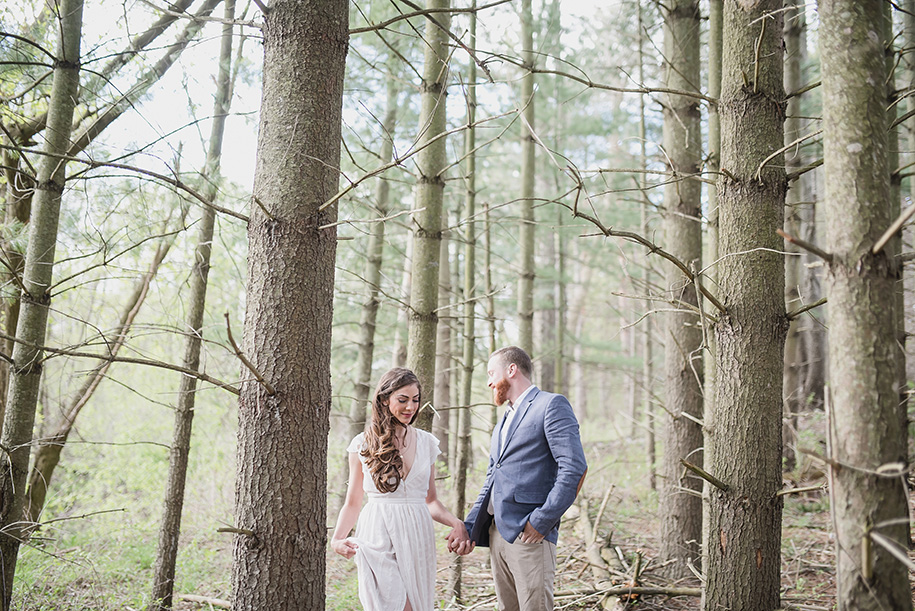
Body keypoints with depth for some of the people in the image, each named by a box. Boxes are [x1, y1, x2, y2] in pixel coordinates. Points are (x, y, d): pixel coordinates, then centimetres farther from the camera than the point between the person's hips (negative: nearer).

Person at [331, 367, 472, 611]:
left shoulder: (426, 442, 10)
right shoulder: (363, 444, 3)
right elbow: (353, 502, 7)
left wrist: (456, 523, -4)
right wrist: (337, 539, -10)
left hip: (417, 537, 3)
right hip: (378, 536, -3)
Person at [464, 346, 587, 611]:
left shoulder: (551, 405, -4)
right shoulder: (504, 421, 24)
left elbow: (575, 468, -15)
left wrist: (541, 521, -18)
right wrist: (469, 526, 13)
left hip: (528, 533, -8)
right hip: (496, 531, 8)